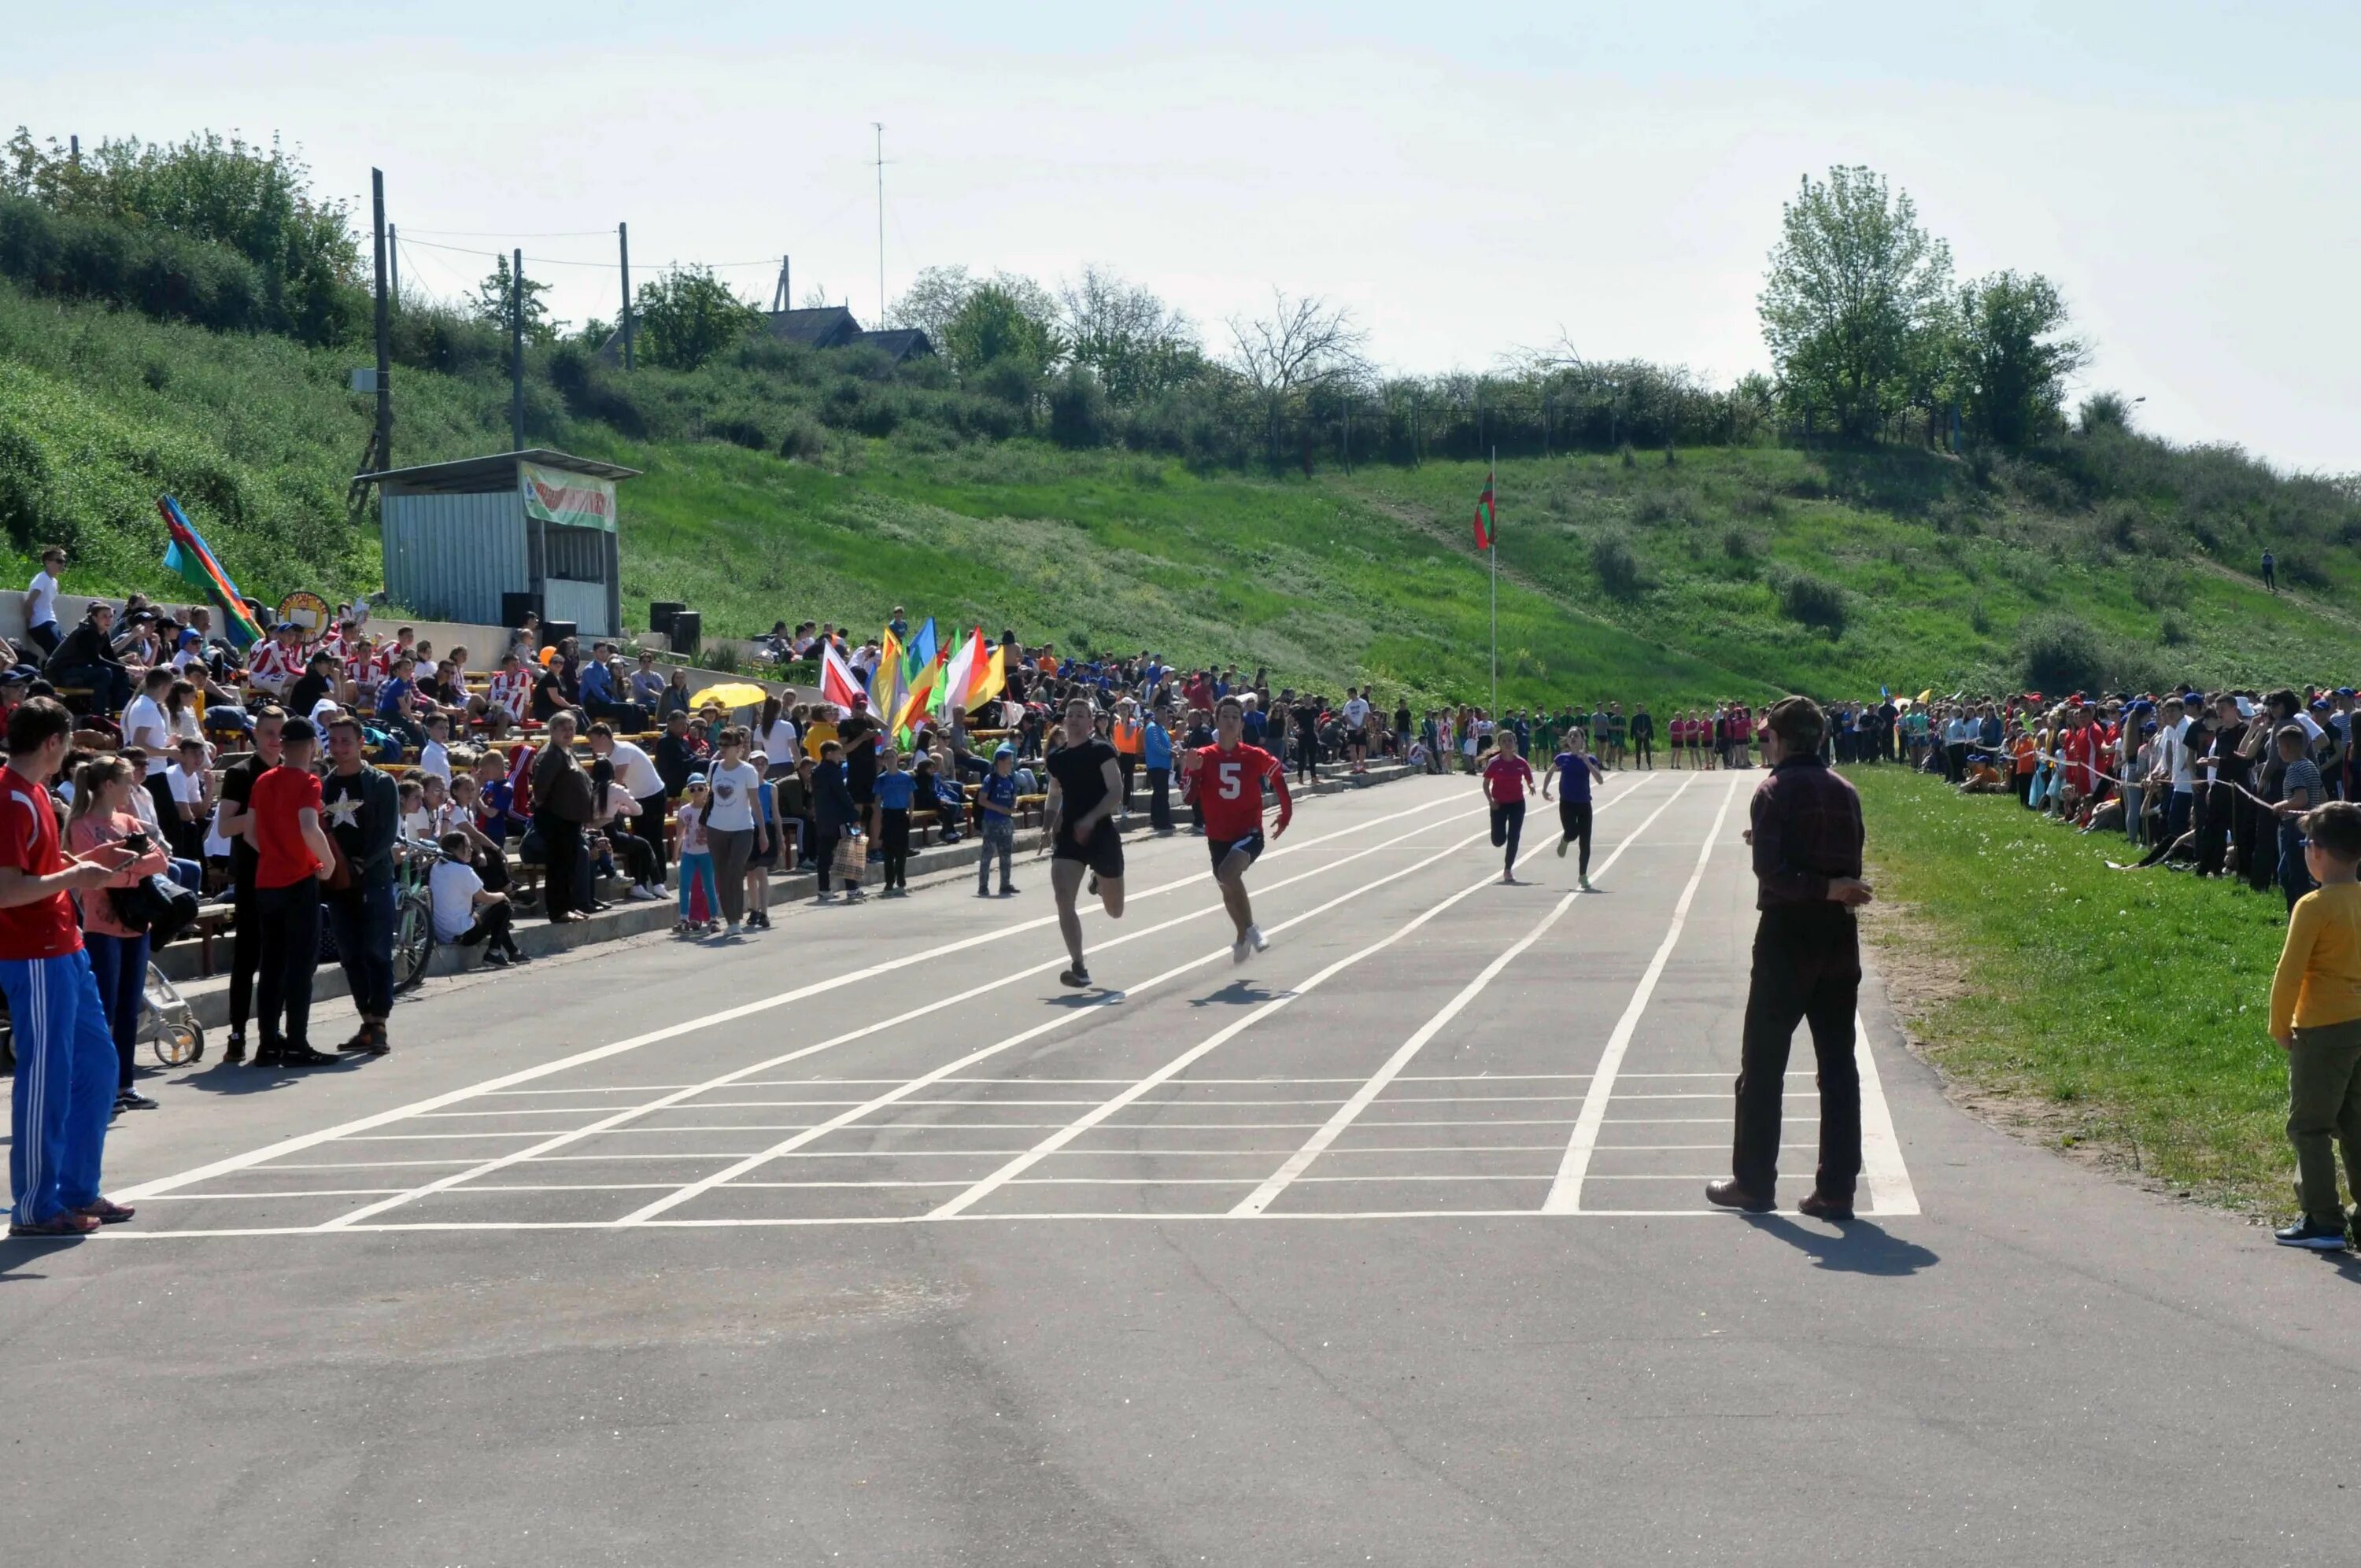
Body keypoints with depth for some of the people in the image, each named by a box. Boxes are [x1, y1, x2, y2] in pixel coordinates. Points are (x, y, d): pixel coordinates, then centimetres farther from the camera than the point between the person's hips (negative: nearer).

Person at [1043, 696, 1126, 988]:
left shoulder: (1101, 751, -7)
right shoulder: (1056, 758, 9)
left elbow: (1116, 791, -14)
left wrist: (1091, 819, -25)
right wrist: (1050, 828, 8)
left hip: (1101, 833, -4)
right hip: (1068, 835, 4)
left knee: (1115, 910, 11)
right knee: (1063, 899, -16)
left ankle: (1099, 880, 49)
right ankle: (1079, 968, -13)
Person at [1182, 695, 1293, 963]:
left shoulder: (1254, 756, -6)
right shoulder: (1204, 757, -4)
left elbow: (1279, 775, 11)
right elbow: (1191, 794, -10)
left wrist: (1286, 814, 16)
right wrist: (1189, 770, -27)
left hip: (1249, 831, -4)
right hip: (1218, 836, 4)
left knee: (1228, 872, -31)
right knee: (1228, 889, 20)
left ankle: (1250, 929, -13)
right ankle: (1243, 937, 47)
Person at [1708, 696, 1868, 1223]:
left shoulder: (1773, 792, -9)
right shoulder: (1845, 791, 8)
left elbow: (1772, 873, -20)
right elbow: (1851, 866, 14)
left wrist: (1829, 888, -16)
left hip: (1786, 937, -5)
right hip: (1839, 940, 5)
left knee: (1762, 1065, 5)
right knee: (1839, 1066, 6)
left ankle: (1753, 1182, 10)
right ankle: (1837, 1190, 6)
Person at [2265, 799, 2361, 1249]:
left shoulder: (2314, 906, -16)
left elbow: (2289, 972, -16)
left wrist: (2280, 1026, -4)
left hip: (2323, 1031, -7)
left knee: (2309, 1127, 2)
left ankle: (2323, 1223, 2)